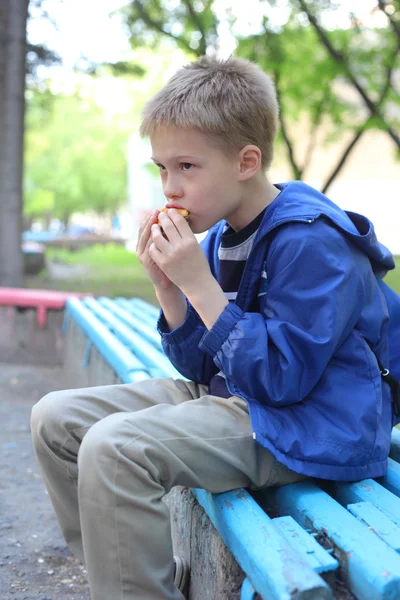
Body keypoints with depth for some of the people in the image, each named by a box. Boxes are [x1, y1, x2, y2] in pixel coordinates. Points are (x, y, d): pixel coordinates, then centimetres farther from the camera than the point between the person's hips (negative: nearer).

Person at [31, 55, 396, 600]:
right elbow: (202, 365, 10)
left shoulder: (311, 241, -18)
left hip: (304, 427, -9)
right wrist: (168, 288, -6)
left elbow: (282, 377, -23)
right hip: (230, 396, 9)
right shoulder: (220, 238, 8)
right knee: (57, 418, 4)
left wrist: (199, 286, -23)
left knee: (114, 447, -30)